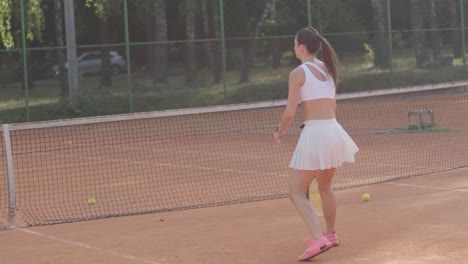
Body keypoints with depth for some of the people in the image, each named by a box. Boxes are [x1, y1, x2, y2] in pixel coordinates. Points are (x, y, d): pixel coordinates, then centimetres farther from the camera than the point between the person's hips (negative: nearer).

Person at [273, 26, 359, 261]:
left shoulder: (298, 73, -8)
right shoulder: (328, 69, 12)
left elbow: (290, 113, -10)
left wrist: (279, 131, 8)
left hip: (314, 133, -7)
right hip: (333, 130, 7)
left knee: (297, 193, -2)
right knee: (325, 187, 27)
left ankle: (318, 239, -18)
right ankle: (330, 234, 39)